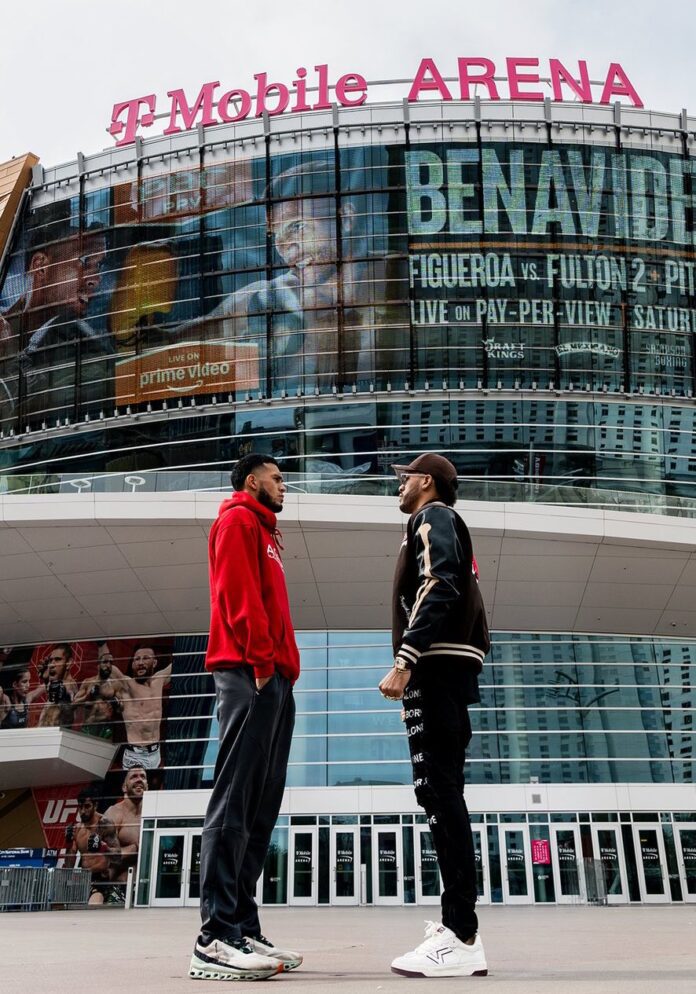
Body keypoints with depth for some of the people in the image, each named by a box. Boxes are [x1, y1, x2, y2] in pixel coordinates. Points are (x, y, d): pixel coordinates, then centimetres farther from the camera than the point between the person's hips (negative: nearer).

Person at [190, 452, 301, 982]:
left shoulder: (264, 532, 28)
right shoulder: (237, 520, 1)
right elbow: (238, 593, -13)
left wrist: (284, 664, 12)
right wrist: (261, 659, -17)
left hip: (274, 679, 10)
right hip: (250, 675, -10)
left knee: (260, 808, 7)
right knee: (235, 802, -13)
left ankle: (244, 930, 10)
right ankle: (216, 939, -12)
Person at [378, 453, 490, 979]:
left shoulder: (433, 517, 0)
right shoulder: (448, 526, 28)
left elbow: (437, 589, -17)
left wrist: (403, 661, -24)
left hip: (437, 665, -10)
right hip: (450, 669, 10)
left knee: (439, 792, -13)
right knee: (443, 793, 11)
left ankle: (462, 939, -14)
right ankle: (460, 922, 16)